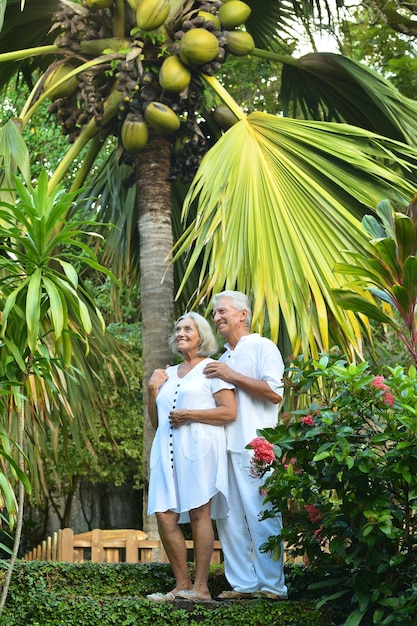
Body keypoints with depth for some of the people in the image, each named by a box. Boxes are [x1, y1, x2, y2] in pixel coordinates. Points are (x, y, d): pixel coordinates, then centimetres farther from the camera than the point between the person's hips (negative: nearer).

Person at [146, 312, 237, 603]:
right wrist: (152, 390, 10)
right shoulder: (168, 374, 23)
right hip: (168, 449, 6)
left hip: (199, 447, -6)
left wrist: (190, 415, -12)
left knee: (199, 513, -7)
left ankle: (201, 587, -2)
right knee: (165, 516, -2)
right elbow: (156, 421, 23)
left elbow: (229, 412, -6)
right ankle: (182, 585, 7)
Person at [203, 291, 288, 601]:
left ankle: (273, 585, 2)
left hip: (254, 447, -8)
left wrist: (232, 376, -12)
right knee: (229, 517, 6)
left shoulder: (262, 347, 0)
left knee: (262, 517, -6)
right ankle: (243, 583, 13)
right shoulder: (224, 357, 23)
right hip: (226, 445, 8)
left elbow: (275, 392, -14)